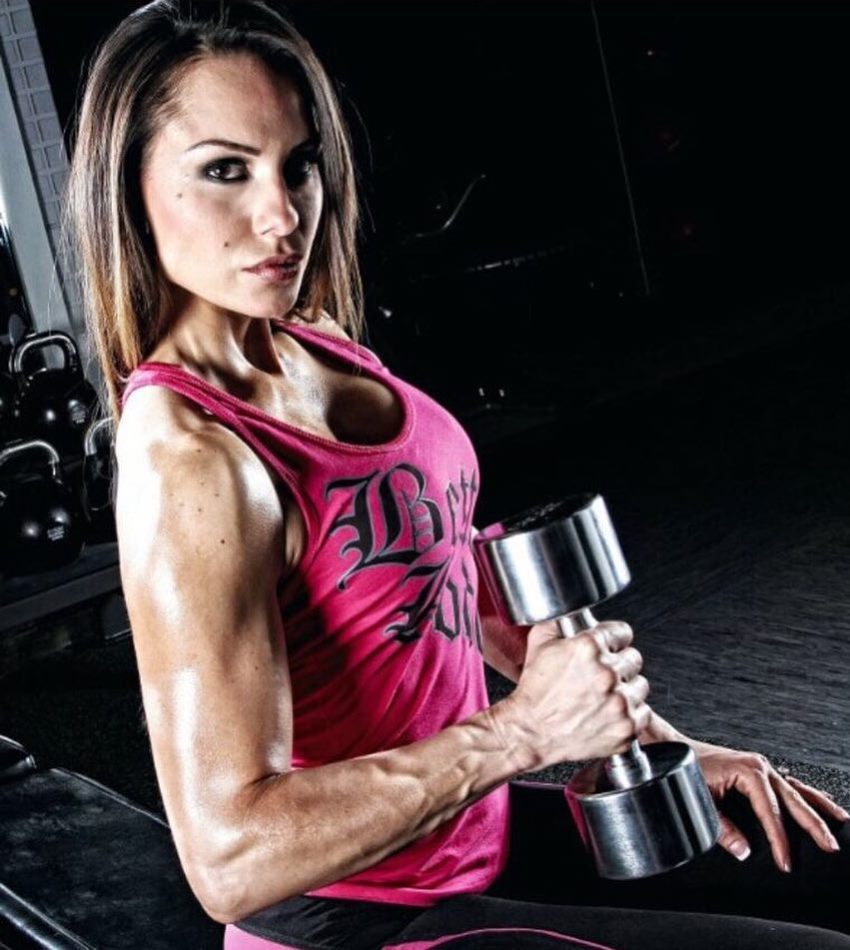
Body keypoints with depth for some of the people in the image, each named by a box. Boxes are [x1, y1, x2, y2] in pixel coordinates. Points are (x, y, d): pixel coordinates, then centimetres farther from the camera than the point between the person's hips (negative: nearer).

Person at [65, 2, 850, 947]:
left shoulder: (321, 350, 1)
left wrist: (654, 740, 7)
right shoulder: (186, 458, -26)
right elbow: (232, 854, -29)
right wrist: (527, 728, -26)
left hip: (477, 829, 8)